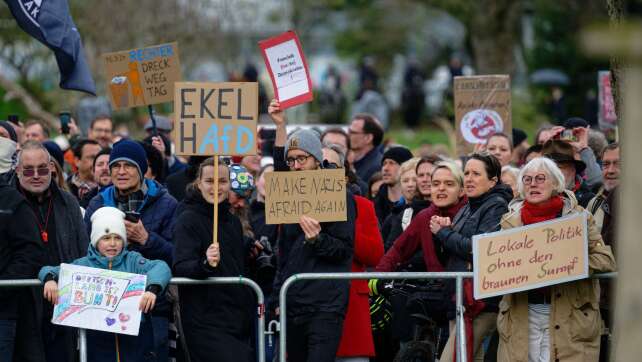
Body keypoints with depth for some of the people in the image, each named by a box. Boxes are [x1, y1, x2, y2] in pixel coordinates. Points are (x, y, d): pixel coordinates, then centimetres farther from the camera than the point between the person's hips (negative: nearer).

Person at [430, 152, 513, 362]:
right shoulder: (467, 209, 20)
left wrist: (443, 233, -8)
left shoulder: (497, 207, -7)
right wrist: (447, 229, 0)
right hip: (459, 299, 9)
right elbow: (451, 252, 21)